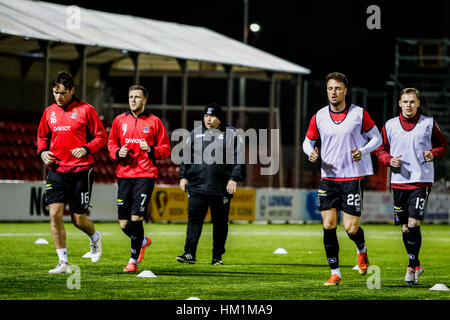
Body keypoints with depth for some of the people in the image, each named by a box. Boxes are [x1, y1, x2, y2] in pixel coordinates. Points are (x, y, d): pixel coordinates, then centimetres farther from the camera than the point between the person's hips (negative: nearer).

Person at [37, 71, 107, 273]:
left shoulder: (85, 110, -3)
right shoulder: (49, 112, 9)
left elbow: (101, 137, -1)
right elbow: (42, 136, 23)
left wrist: (86, 149, -17)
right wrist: (42, 151, 3)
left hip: (81, 171, -3)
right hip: (56, 171, 4)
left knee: (79, 219, 1)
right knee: (55, 215, -10)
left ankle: (95, 237, 37)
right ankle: (63, 263, -2)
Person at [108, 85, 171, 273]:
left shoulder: (154, 122, 4)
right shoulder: (120, 120, 11)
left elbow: (165, 149, 6)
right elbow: (111, 143, 20)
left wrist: (151, 150, -13)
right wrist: (118, 153, -1)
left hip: (145, 175, -3)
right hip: (124, 174, 3)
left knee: (136, 218, -14)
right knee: (124, 224, 1)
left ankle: (133, 261, -2)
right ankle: (143, 241, 33)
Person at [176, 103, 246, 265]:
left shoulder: (230, 134, 3)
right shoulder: (196, 133, 12)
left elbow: (238, 159, 0)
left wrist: (234, 179, -9)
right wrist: (183, 176, 10)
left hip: (221, 188, -2)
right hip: (197, 186, 2)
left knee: (220, 222, 5)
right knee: (194, 219, -8)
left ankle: (217, 256, 13)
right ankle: (190, 253, -12)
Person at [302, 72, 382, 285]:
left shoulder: (359, 114, -3)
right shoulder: (319, 117, 4)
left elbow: (376, 138, 6)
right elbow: (308, 141, 15)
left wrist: (362, 151, -12)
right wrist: (311, 152, -8)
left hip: (353, 177, -3)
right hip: (328, 178, 3)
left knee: (351, 228, -6)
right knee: (328, 225, -5)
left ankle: (362, 250, 29)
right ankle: (335, 273, 5)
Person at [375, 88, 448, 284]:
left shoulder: (428, 124, 2)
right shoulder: (390, 125, 7)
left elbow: (443, 144, 13)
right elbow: (381, 149, 15)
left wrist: (434, 153, -8)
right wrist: (389, 160, -5)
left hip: (422, 181, -3)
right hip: (399, 181, 3)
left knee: (413, 223, -15)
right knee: (405, 227, 8)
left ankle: (412, 267, -5)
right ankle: (416, 265, 24)